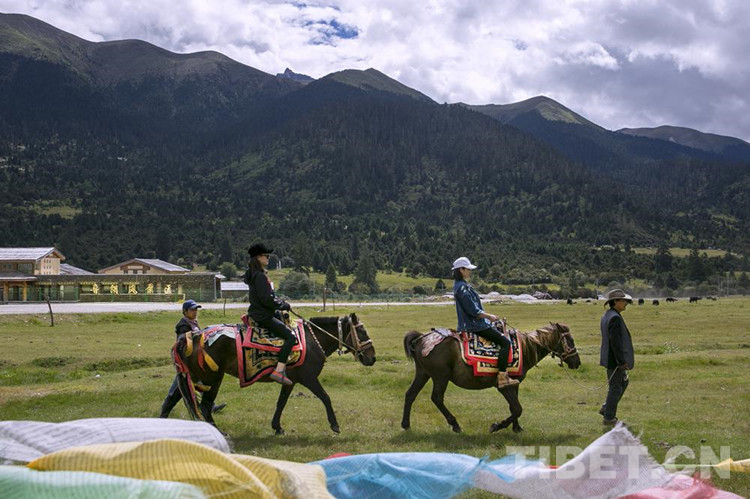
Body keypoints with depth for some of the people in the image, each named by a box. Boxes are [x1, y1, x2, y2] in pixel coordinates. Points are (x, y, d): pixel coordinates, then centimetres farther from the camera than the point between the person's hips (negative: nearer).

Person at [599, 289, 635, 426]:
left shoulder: (606, 316, 11)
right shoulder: (615, 318, -22)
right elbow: (615, 342, -25)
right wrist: (622, 361, -21)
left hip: (610, 358, 10)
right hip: (615, 359, -10)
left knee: (624, 382, 23)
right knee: (616, 387, 1)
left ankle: (606, 408, 26)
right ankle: (609, 417, 10)